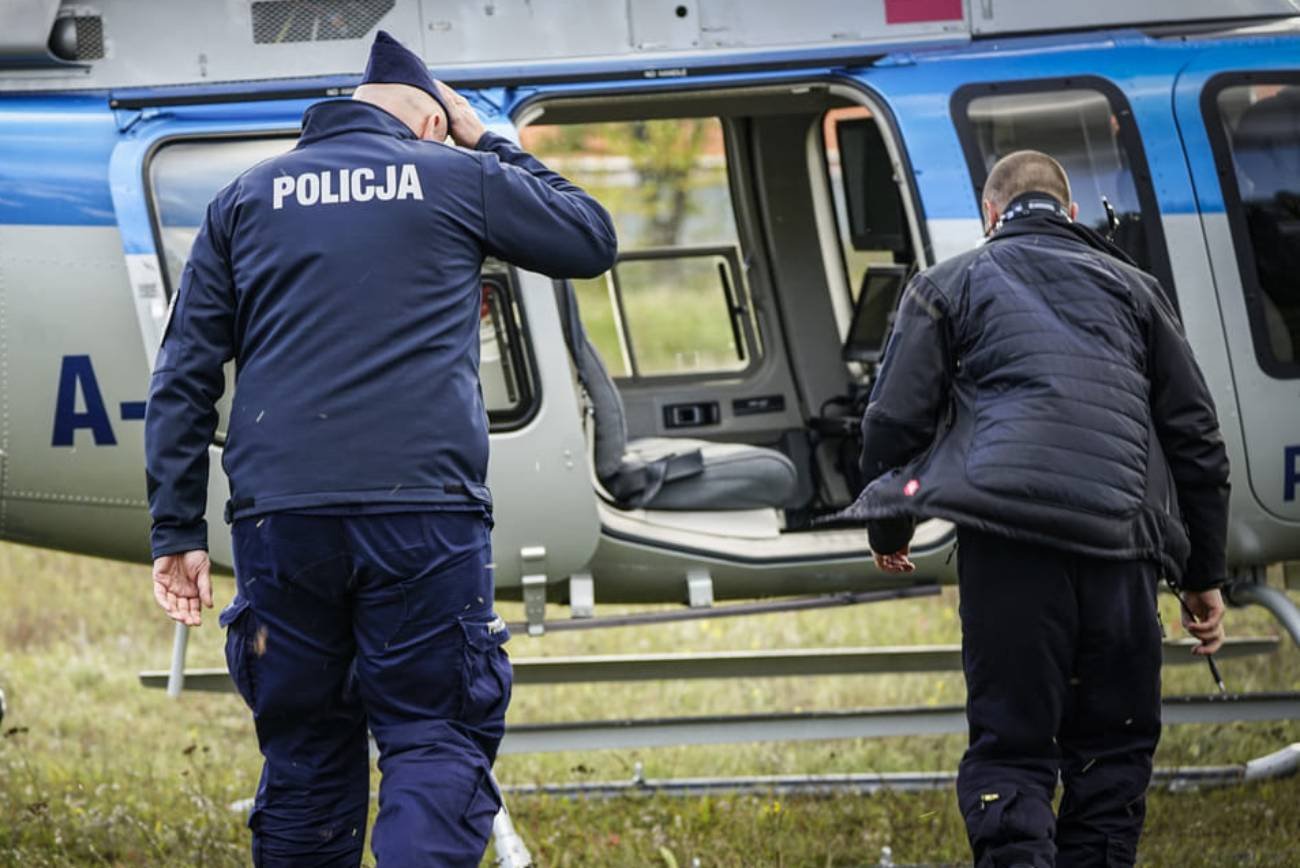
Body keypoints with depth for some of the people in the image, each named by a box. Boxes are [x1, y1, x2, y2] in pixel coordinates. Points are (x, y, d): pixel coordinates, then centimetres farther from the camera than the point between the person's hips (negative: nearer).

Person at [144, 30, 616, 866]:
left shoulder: (247, 198, 15)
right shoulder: (458, 177, 8)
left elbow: (183, 378, 10)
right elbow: (593, 240, 22)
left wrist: (178, 529, 10)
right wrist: (492, 145, 28)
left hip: (280, 516, 3)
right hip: (424, 513, -3)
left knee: (305, 755, 11)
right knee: (437, 744, -3)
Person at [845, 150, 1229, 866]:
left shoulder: (951, 284, 16)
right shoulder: (1130, 287, 23)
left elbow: (894, 421, 9)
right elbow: (1195, 438, 21)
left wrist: (887, 530, 27)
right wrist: (1203, 577, 26)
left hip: (1007, 538, -2)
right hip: (1121, 543, 2)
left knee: (1010, 747, -3)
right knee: (1115, 750, 12)